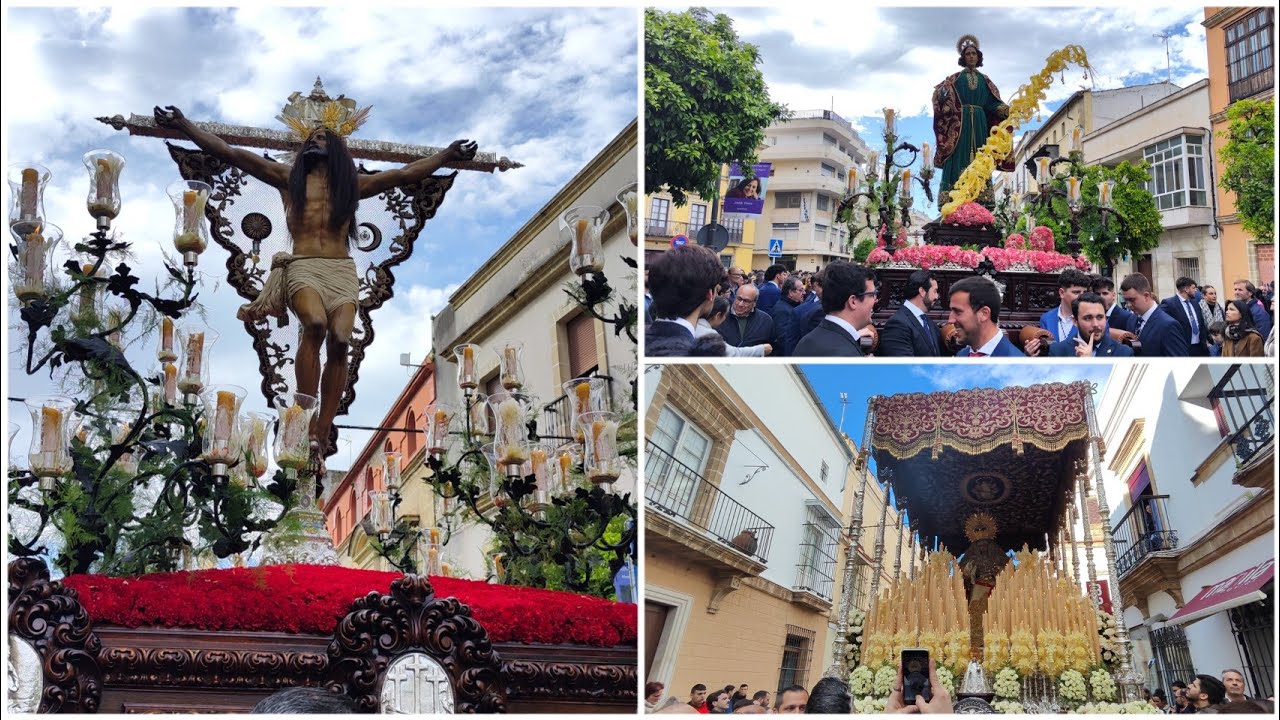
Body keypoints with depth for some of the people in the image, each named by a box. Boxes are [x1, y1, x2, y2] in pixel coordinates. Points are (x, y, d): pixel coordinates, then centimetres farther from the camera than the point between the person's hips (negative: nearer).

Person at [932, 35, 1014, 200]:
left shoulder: (984, 80, 16)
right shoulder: (955, 78, 9)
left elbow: (993, 103, 12)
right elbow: (940, 94, -1)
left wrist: (1008, 110, -4)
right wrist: (944, 90, -24)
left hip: (979, 124, 3)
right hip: (959, 123, -3)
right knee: (959, 157, -10)